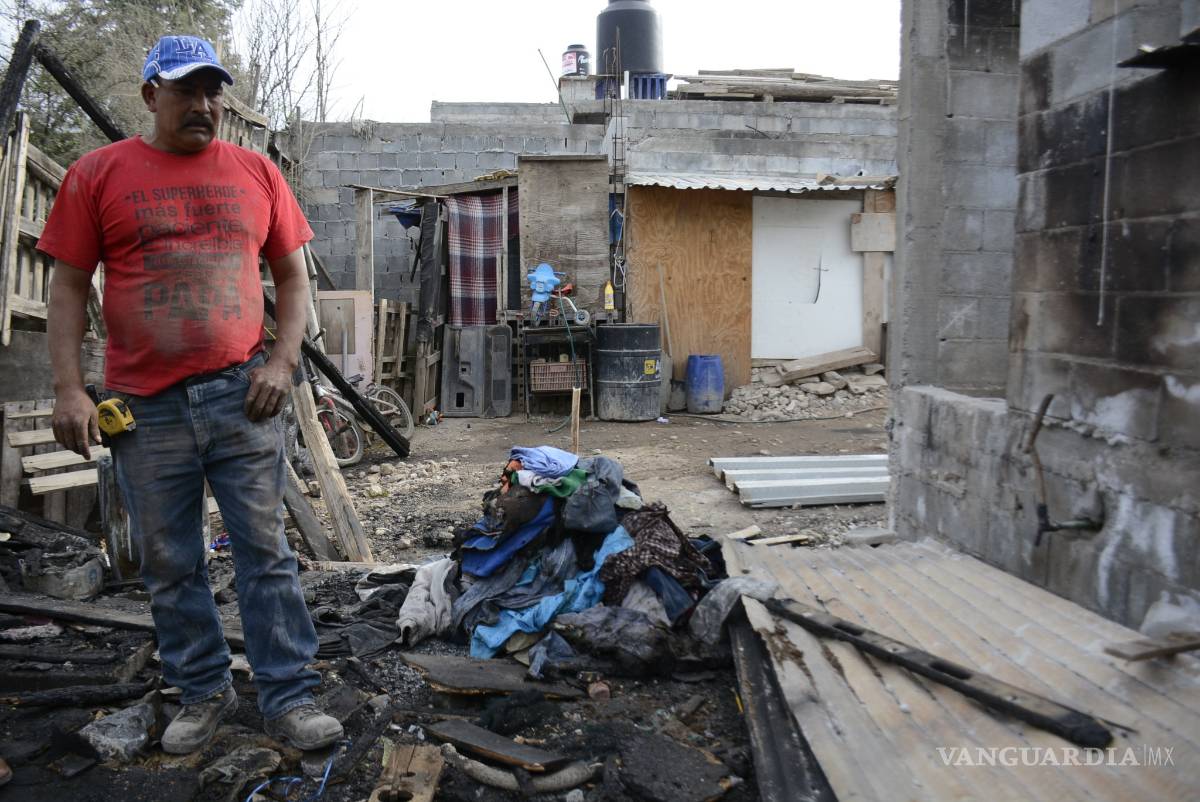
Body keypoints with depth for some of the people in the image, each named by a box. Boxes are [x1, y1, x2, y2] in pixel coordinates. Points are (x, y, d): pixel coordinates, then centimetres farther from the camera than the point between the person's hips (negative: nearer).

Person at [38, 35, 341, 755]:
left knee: (267, 552, 1)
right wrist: (69, 389, -4)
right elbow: (69, 288, 4)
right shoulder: (98, 175, 4)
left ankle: (289, 698, 10)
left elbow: (293, 276, 11)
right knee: (170, 567, 9)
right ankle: (205, 693, 26)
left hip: (243, 397, 0)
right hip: (145, 407, 0)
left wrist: (283, 361, -2)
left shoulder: (256, 173, 9)